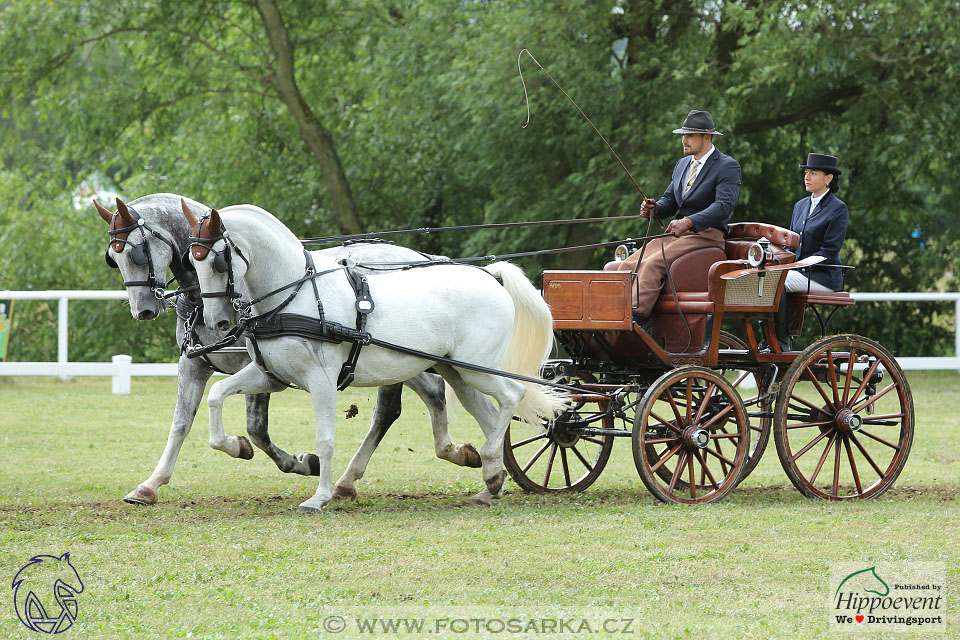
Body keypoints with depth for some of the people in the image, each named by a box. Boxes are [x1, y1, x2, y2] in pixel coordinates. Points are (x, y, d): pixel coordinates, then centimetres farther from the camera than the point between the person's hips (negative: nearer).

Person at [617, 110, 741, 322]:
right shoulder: (682, 164, 21)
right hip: (677, 232, 8)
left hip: (705, 233, -8)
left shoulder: (728, 167, -5)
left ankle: (636, 317, -40)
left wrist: (688, 222, -32)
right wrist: (654, 208, -3)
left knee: (652, 264, -31)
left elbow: (724, 206, -19)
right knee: (628, 266, -14)